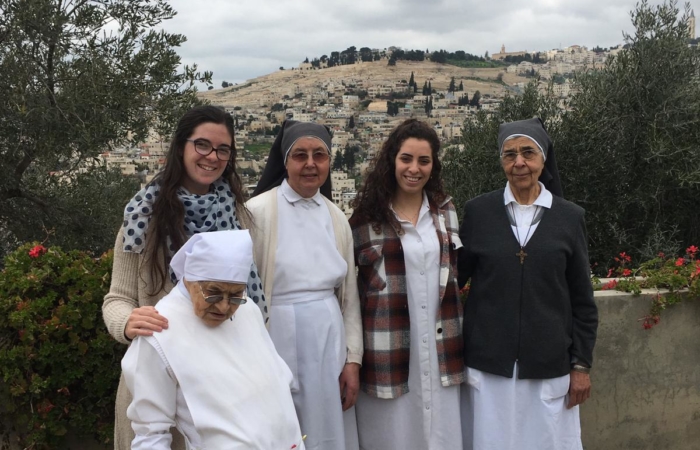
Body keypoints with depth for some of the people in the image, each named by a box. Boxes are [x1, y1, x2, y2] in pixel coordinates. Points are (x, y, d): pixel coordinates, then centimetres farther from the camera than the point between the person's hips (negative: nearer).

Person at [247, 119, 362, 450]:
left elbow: (349, 296, 10)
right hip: (278, 339, -4)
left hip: (327, 341, 5)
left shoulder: (337, 218, 7)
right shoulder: (258, 211, -8)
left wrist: (353, 359, 6)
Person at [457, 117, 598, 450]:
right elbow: (453, 277, 5)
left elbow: (582, 300, 4)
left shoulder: (569, 217, 2)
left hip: (549, 365, 0)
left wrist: (581, 365, 2)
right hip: (488, 362, 0)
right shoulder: (477, 211, 0)